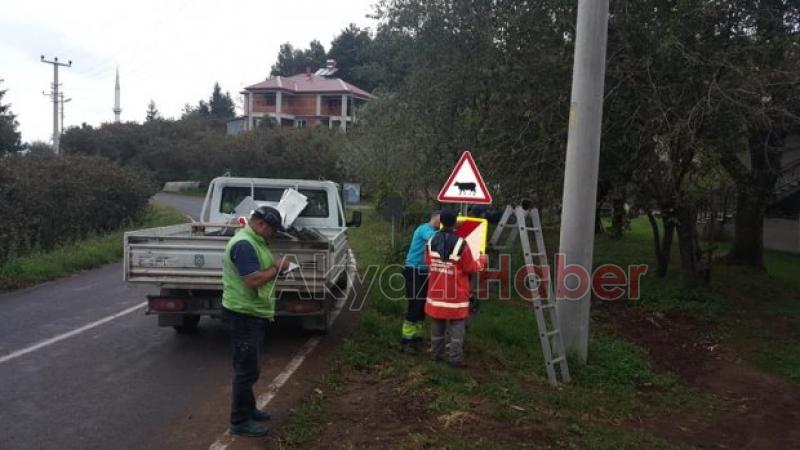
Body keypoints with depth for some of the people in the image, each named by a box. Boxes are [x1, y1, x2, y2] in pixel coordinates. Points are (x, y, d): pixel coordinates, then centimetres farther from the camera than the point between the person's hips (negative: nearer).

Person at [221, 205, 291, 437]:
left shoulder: (255, 241, 12)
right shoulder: (244, 244, -22)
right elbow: (253, 280, -29)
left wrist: (275, 267, 2)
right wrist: (278, 268, -17)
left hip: (253, 313, 11)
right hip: (244, 314, -11)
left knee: (249, 367, 20)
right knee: (247, 369, -2)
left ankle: (248, 409, 34)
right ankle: (239, 421, 9)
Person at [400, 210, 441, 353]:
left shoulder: (433, 231, 15)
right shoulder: (425, 228, -13)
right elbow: (434, 239, -34)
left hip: (424, 272, 9)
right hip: (414, 272, -9)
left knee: (422, 307, 11)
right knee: (414, 307, -8)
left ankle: (416, 338, 20)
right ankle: (406, 341, -1)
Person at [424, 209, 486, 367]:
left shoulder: (431, 241, -3)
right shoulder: (461, 244, -19)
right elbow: (471, 268, -10)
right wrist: (481, 261, 9)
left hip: (437, 292, 5)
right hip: (456, 294, -5)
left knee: (437, 325, 16)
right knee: (457, 326, 5)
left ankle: (436, 354, 25)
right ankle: (455, 358, 6)